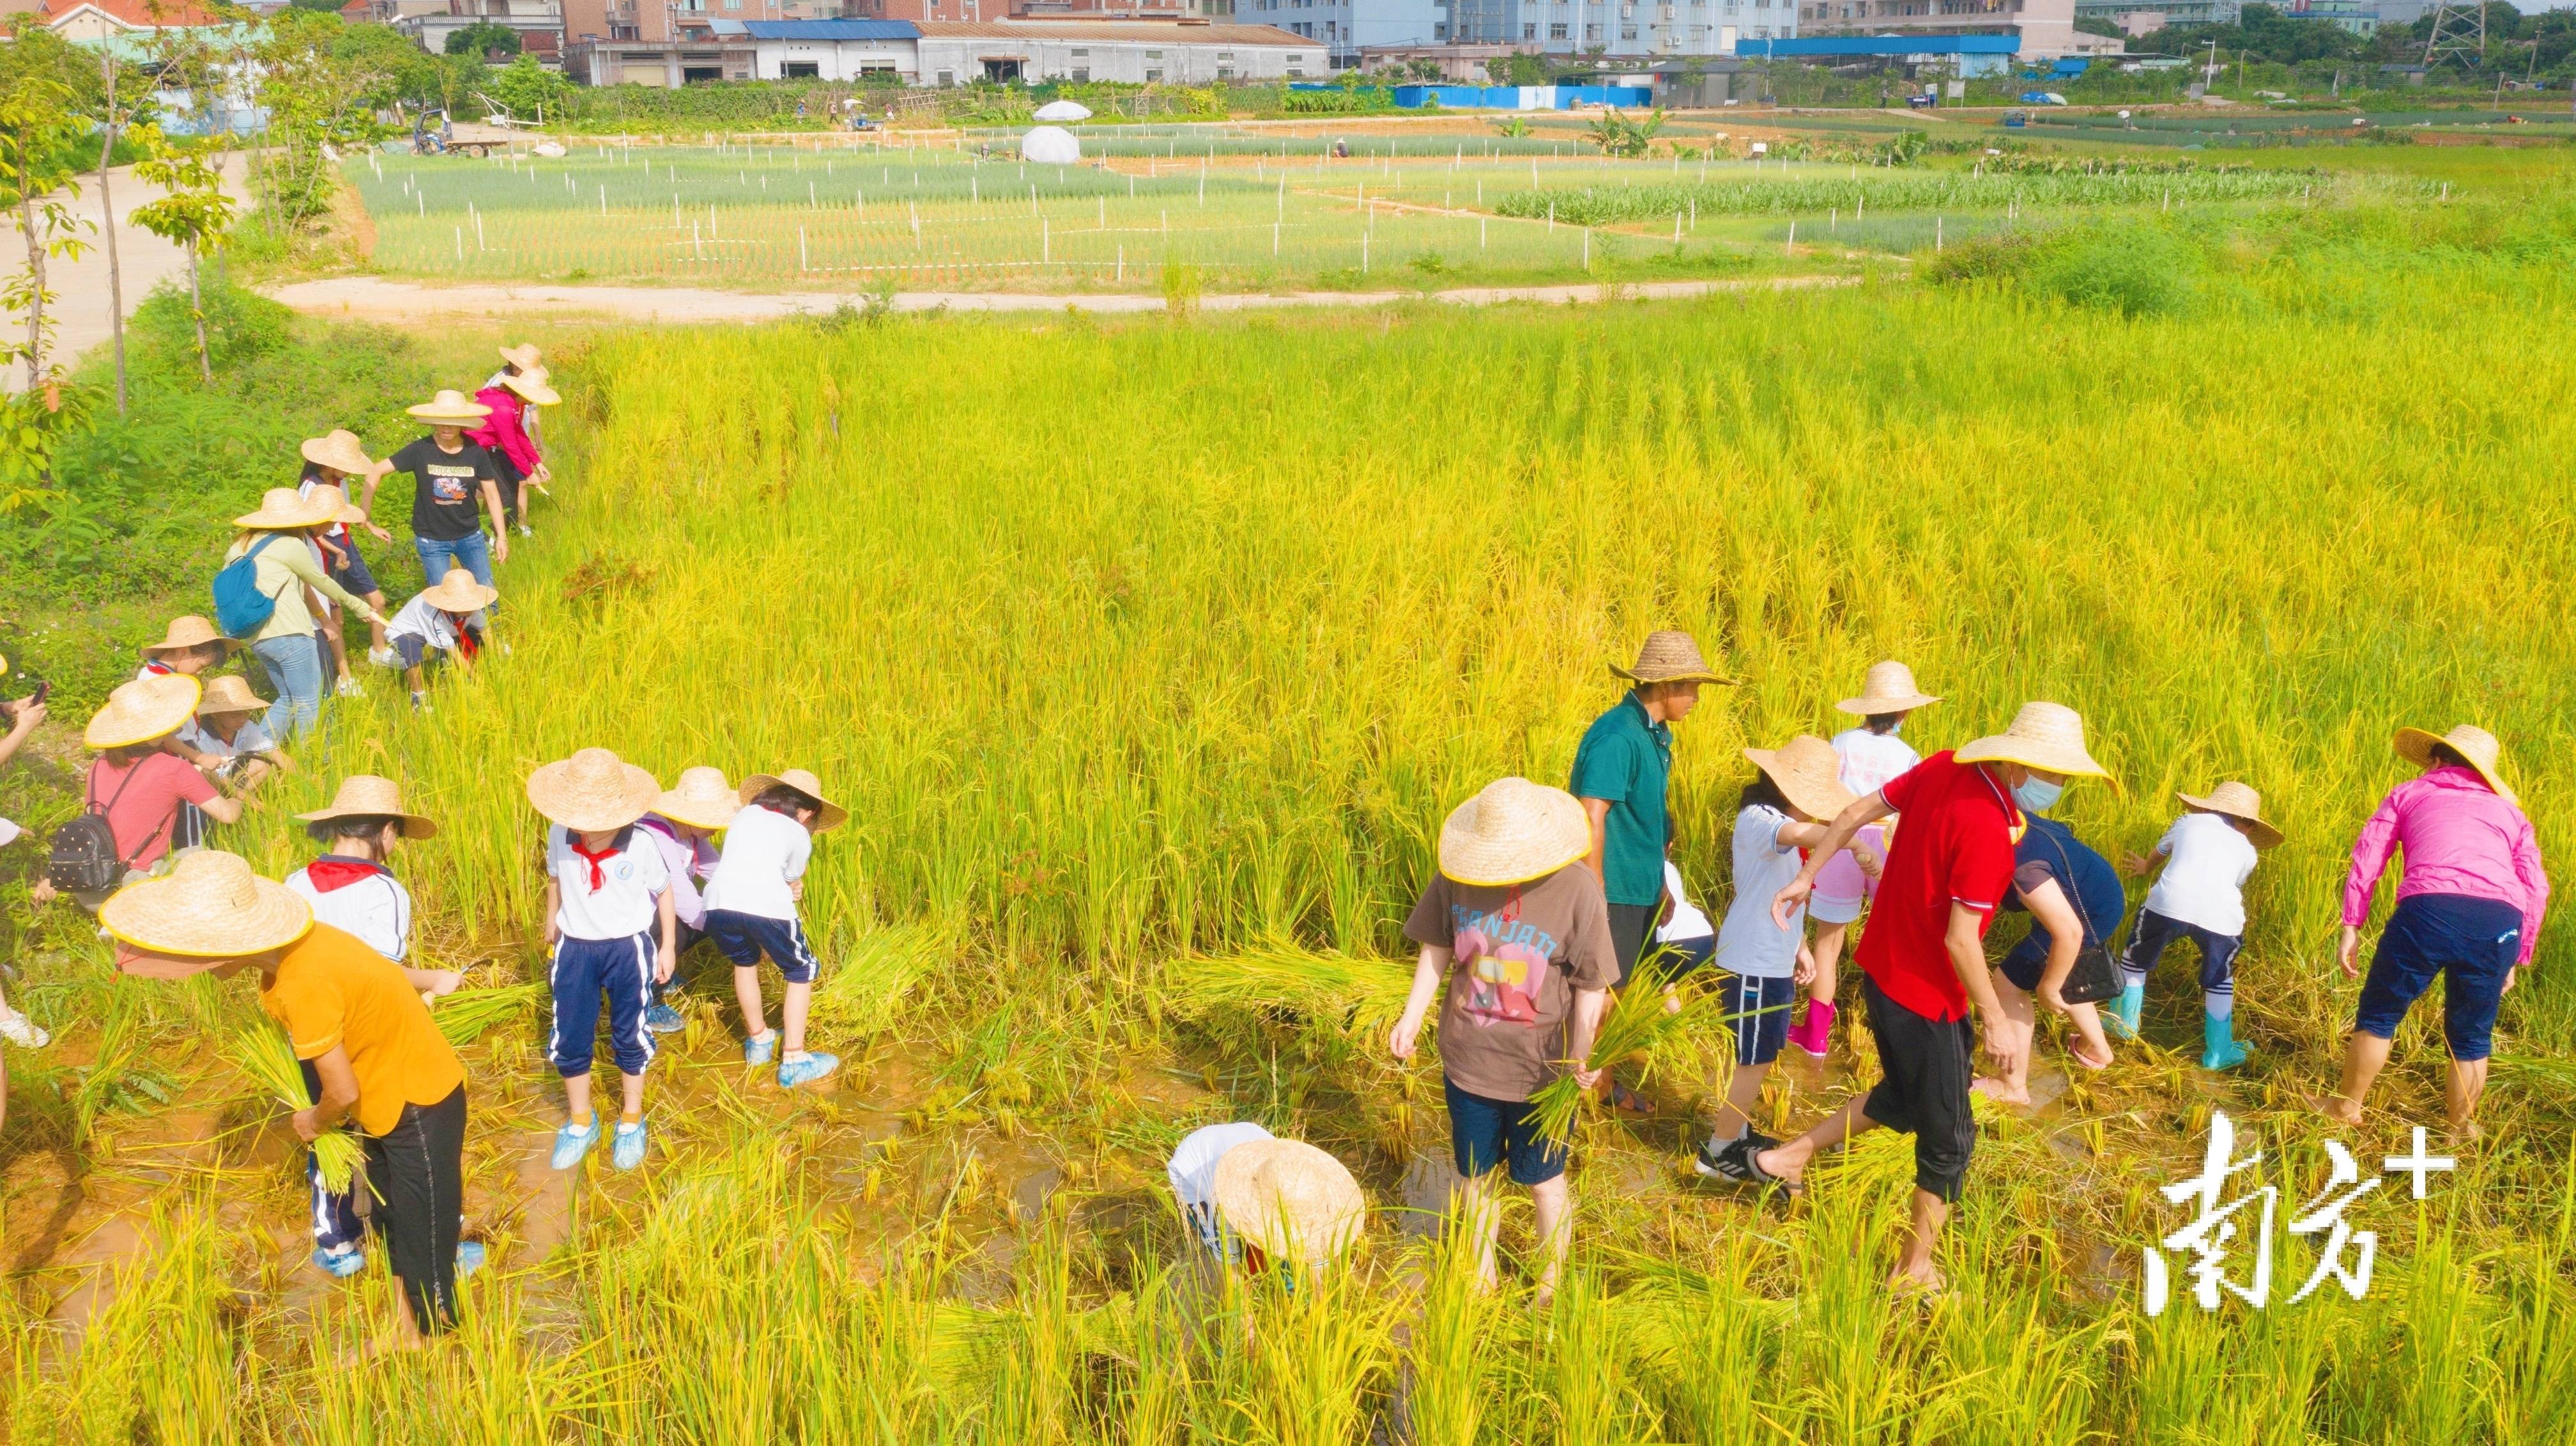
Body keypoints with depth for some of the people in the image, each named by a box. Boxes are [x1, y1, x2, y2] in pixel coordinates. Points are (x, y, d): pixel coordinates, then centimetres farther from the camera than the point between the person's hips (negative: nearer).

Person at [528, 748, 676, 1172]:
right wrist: (551, 923, 21)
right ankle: (580, 1122, 32)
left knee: (629, 1037, 13)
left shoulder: (641, 844, -21)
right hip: (574, 947, 2)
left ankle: (631, 1120, 34)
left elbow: (663, 891, -3)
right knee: (570, 1040, 9)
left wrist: (667, 946, 4)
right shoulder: (559, 836, -15)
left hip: (627, 949, -2)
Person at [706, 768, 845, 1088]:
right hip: (767, 906, -4)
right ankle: (794, 1061, 12)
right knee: (801, 972, 18)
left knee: (744, 962, 33)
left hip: (720, 902, 4)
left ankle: (758, 1040, 43)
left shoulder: (744, 813, 27)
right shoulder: (799, 835, 16)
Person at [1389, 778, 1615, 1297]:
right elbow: (1436, 949, 4)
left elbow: (1592, 986, -13)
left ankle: (1551, 1285, 37)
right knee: (1475, 1175, 20)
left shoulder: (1577, 890, -20)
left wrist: (1581, 1056, -23)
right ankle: (1482, 1274, 42)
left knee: (1542, 1181, 15)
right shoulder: (1456, 878, -12)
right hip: (1469, 1060, 3)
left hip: (1541, 1069, -3)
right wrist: (1411, 1019, 1)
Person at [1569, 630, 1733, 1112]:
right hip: (1613, 889, -9)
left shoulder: (1654, 735, 9)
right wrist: (1595, 893, -25)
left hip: (1639, 886, 9)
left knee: (1613, 988, 18)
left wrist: (1659, 884, 20)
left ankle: (1604, 1080, 30)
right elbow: (1592, 816, -25)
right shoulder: (1617, 737, -21)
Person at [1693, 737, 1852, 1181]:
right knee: (1756, 1059, 0)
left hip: (1774, 959, 10)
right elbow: (1800, 835, -45)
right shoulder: (1757, 818, -21)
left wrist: (1798, 945, 19)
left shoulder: (1778, 819, 10)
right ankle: (1717, 1152, 12)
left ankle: (1737, 1132, 35)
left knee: (1762, 1053, 20)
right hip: (1754, 963, -10)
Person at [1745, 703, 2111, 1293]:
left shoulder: (1943, 768, -5)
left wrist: (1806, 877, 16)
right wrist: (1997, 1021, -14)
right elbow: (1960, 941, -25)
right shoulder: (1987, 828, -29)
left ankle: (1788, 1156, 31)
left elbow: (1857, 813, 5)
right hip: (1925, 995, -8)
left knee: (1904, 1099, 29)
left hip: (1882, 969, 8)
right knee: (1948, 1138, 9)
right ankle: (1914, 1273, 22)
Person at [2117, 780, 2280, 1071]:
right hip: (2219, 916, 1)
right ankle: (2218, 1053, 29)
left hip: (2170, 903, 0)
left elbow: (2161, 851, 46)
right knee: (2220, 982, 24)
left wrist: (2146, 868, 69)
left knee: (2135, 960, 25)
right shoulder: (2247, 850, 26)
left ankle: (2124, 1024, 36)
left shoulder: (2189, 822, 27)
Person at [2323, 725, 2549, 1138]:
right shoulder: (2508, 811, 31)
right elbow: (2536, 890, 22)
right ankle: (2460, 1126, 31)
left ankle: (2347, 1106, 29)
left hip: (2428, 909, -2)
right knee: (2472, 1037, 20)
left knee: (2379, 1016, 17)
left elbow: (2367, 858, 13)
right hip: (2500, 922, 2)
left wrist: (2351, 927, 12)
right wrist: (2517, 959, 26)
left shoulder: (2409, 793, 26)